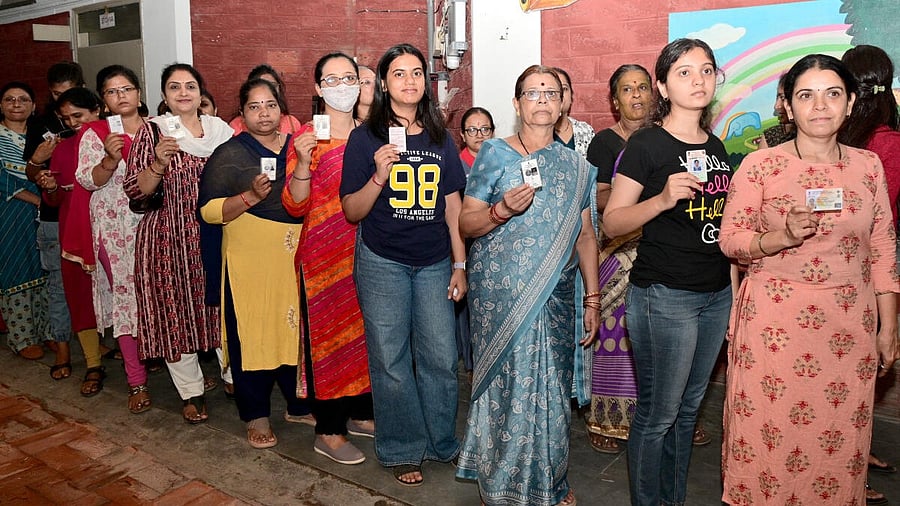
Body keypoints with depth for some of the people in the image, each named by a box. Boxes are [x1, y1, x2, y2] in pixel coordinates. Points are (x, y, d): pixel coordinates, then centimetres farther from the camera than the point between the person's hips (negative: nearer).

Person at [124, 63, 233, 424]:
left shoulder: (220, 128, 8)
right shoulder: (152, 131, -1)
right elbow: (134, 190, -6)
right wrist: (159, 161, -21)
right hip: (170, 239, -2)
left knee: (223, 306, 7)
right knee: (175, 313, 3)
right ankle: (191, 391, 19)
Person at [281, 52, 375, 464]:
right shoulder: (308, 137, -7)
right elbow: (295, 205, -11)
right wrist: (303, 162, -26)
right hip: (325, 252, -5)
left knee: (365, 329, 14)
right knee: (328, 332, 2)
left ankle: (361, 413, 31)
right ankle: (328, 432, 15)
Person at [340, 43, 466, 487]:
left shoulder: (440, 138, 7)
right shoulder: (365, 138, -3)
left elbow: (452, 206, 10)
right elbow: (352, 211, -4)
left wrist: (460, 264, 7)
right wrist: (379, 177, -20)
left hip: (433, 263, 3)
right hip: (382, 263, -2)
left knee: (441, 357, 2)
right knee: (391, 359, 5)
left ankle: (443, 442, 24)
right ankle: (403, 451, 22)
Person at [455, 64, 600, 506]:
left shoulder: (576, 166, 10)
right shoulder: (495, 154, 0)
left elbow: (585, 235, 12)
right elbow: (465, 223, -1)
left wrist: (593, 298, 8)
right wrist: (501, 209, -21)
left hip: (556, 296, 3)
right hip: (501, 297, -3)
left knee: (552, 386, 8)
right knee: (507, 383, 1)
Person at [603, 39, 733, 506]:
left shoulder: (717, 147, 12)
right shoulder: (647, 144, -9)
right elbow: (611, 222, -12)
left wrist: (736, 296, 17)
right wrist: (662, 199, -27)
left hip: (716, 296, 7)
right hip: (663, 296, -7)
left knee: (687, 408, 17)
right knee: (658, 413, 2)